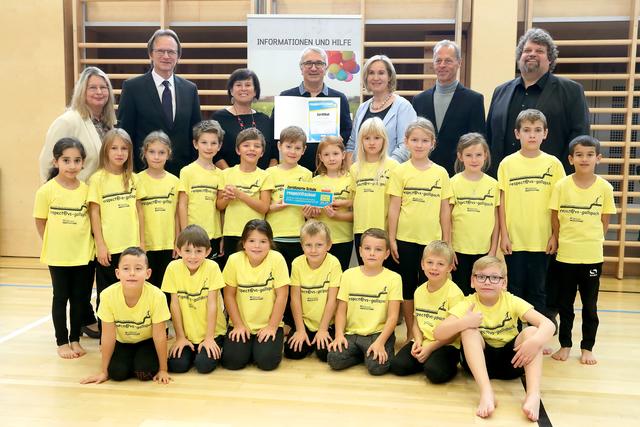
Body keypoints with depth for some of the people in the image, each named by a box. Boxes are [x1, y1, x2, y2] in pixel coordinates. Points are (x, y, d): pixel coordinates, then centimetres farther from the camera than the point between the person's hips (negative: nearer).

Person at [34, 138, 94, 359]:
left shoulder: (87, 190, -2)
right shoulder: (46, 191, -9)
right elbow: (40, 222, -1)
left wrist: (80, 241, -2)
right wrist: (54, 243, -1)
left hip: (83, 255, 2)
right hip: (57, 256, -2)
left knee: (80, 297, 10)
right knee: (61, 297, 10)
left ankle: (75, 339, 26)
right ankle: (62, 342, 23)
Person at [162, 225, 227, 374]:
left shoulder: (212, 267, -14)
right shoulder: (173, 268, -9)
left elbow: (212, 303, -13)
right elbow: (175, 304, -6)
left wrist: (209, 338, -12)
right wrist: (180, 337, -4)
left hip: (212, 331, -2)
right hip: (187, 333, 2)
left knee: (204, 365, -21)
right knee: (177, 365, -15)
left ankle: (215, 350, 12)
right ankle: (190, 350, 17)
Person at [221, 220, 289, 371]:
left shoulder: (277, 259, -15)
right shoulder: (234, 260, -10)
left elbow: (282, 295, -11)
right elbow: (229, 295, -2)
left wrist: (272, 326, -10)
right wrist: (238, 325, -4)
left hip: (268, 325, -1)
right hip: (242, 325, 2)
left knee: (267, 361, -19)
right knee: (232, 361, -15)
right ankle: (248, 345, 17)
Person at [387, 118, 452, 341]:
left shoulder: (441, 173, 3)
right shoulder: (400, 172, -1)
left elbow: (445, 210, 5)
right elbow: (394, 208, -1)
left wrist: (447, 242, 4)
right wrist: (392, 240, -4)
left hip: (432, 239, 1)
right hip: (406, 239, -1)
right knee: (408, 287, 9)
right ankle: (410, 333, 21)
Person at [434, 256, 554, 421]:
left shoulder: (512, 302, -8)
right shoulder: (467, 304, -9)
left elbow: (548, 324, -20)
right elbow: (438, 333, -20)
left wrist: (535, 342, -42)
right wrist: (464, 322, -38)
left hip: (510, 360, 1)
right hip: (479, 360, 0)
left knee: (532, 331, -23)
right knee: (469, 330, -27)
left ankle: (533, 395, -39)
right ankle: (486, 392, -40)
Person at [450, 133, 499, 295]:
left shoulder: (492, 184, 2)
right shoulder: (454, 183, -3)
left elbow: (496, 220, 5)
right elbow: (447, 219, -2)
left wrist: (493, 249, 2)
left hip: (484, 250, 2)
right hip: (459, 250, -1)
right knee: (460, 293, 8)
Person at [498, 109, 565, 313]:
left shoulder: (553, 164, 0)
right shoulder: (507, 163, -1)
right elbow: (502, 202, 0)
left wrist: (555, 235, -1)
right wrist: (503, 235, -3)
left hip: (542, 240, 1)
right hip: (514, 239, 0)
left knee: (538, 291, 11)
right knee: (515, 290, 8)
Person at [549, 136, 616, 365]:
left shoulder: (605, 187, -4)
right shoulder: (561, 186, -6)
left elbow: (605, 221, 4)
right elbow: (555, 219, 2)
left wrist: (592, 241, 1)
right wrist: (559, 241, 4)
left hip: (592, 256, 0)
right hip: (565, 255, 0)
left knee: (590, 305, 10)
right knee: (565, 304, 11)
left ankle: (587, 348, 23)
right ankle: (565, 345, 24)